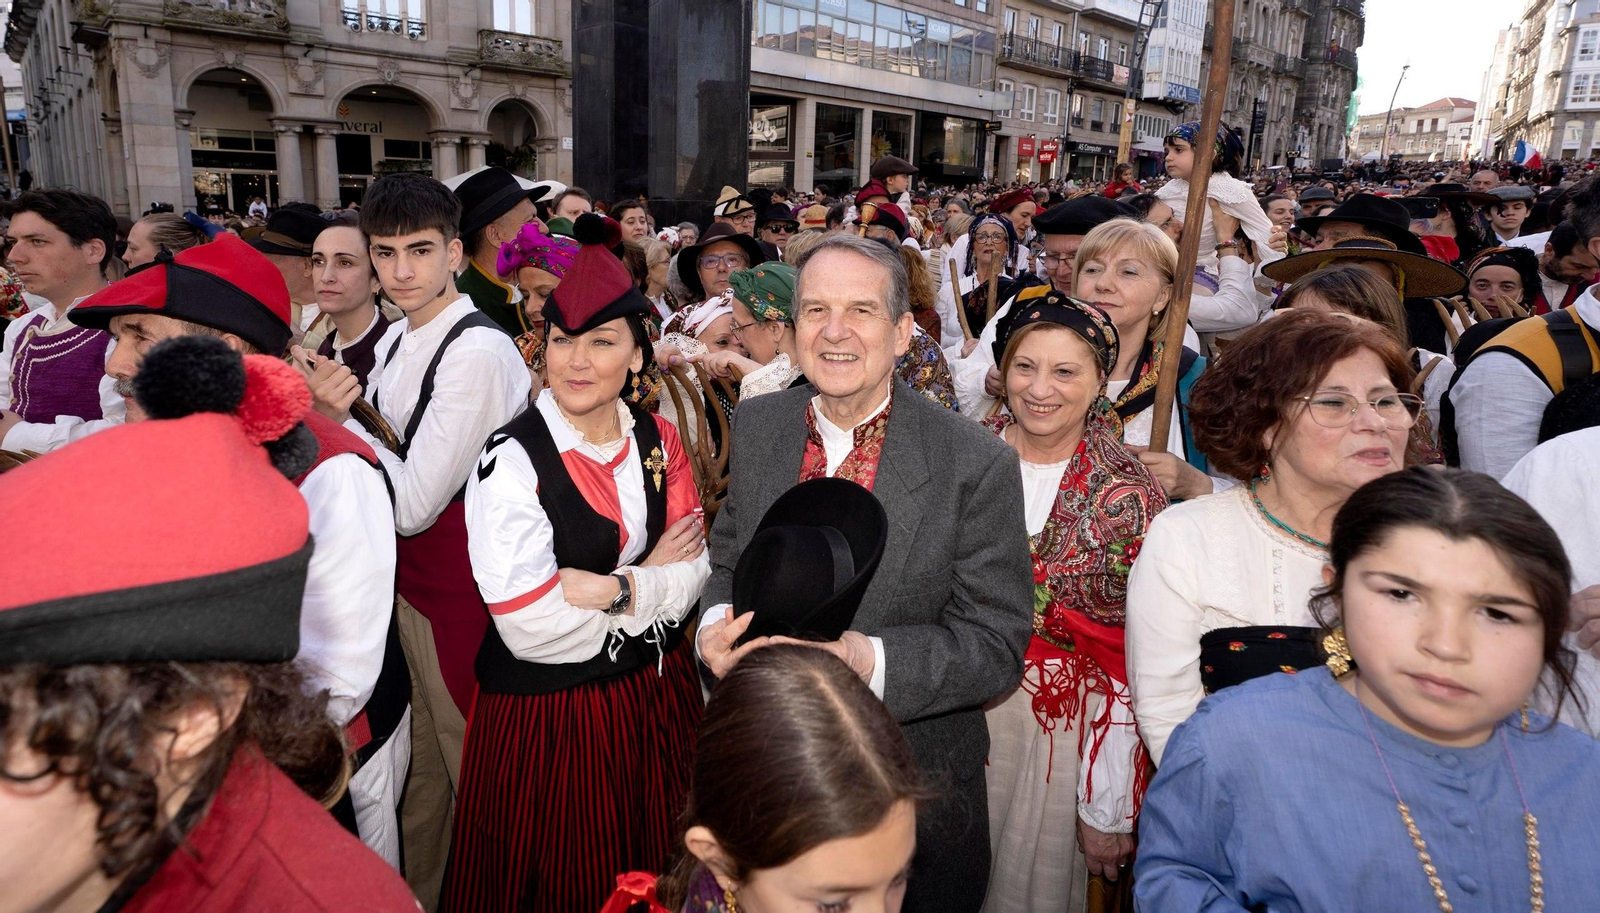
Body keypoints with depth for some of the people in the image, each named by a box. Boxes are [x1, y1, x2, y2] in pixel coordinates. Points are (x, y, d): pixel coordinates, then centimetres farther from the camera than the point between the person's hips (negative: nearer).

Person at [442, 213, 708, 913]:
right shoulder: (511, 458, -16)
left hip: (656, 695, 5)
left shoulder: (658, 440, 0)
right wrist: (651, 579, -14)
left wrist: (606, 589, -18)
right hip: (545, 715, -4)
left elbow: (695, 571, -2)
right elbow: (529, 626, -21)